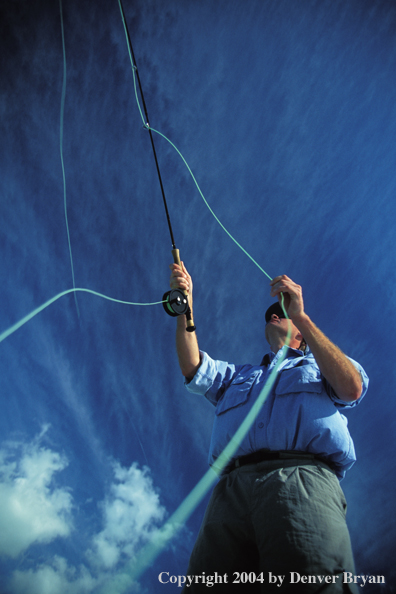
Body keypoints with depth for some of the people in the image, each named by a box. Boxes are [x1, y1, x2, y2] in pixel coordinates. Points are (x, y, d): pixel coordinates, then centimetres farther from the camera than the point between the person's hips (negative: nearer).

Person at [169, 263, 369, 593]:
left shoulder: (318, 367, 30)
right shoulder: (239, 375, 40)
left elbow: (352, 388, 6)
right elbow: (193, 368, 24)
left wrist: (300, 315, 3)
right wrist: (185, 306, 14)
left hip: (302, 480, -3)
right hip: (232, 488, 3)